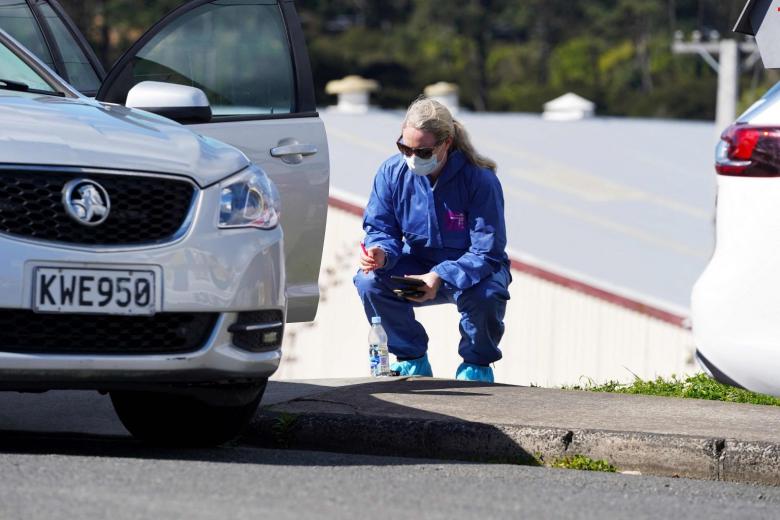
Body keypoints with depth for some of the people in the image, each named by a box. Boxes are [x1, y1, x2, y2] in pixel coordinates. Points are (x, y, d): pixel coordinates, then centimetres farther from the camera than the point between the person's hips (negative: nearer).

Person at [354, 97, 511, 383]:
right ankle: (412, 359, -1)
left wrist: (441, 278, -41)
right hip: (417, 263, 4)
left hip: (470, 270, -3)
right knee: (370, 281, -25)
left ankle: (476, 364, -4)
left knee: (485, 295, -38)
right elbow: (381, 228, -5)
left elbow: (487, 251, -25)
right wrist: (380, 253, -32)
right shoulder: (393, 172, -12)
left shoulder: (480, 180, -24)